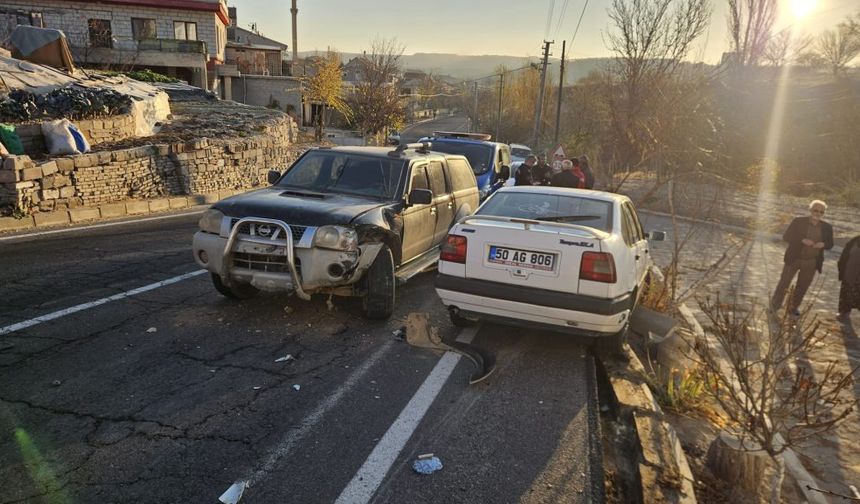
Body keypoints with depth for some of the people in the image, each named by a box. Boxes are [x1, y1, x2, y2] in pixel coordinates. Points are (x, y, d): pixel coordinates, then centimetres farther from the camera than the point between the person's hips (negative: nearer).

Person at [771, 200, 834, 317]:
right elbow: (786, 237, -8)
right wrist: (802, 240, -22)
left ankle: (794, 307, 24)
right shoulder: (798, 221, -7)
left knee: (802, 287, 8)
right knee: (784, 283, 6)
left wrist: (823, 244, -16)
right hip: (793, 259, -2)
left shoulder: (827, 227, 1)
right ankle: (775, 304, 24)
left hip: (811, 262, 2)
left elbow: (830, 245, 8)